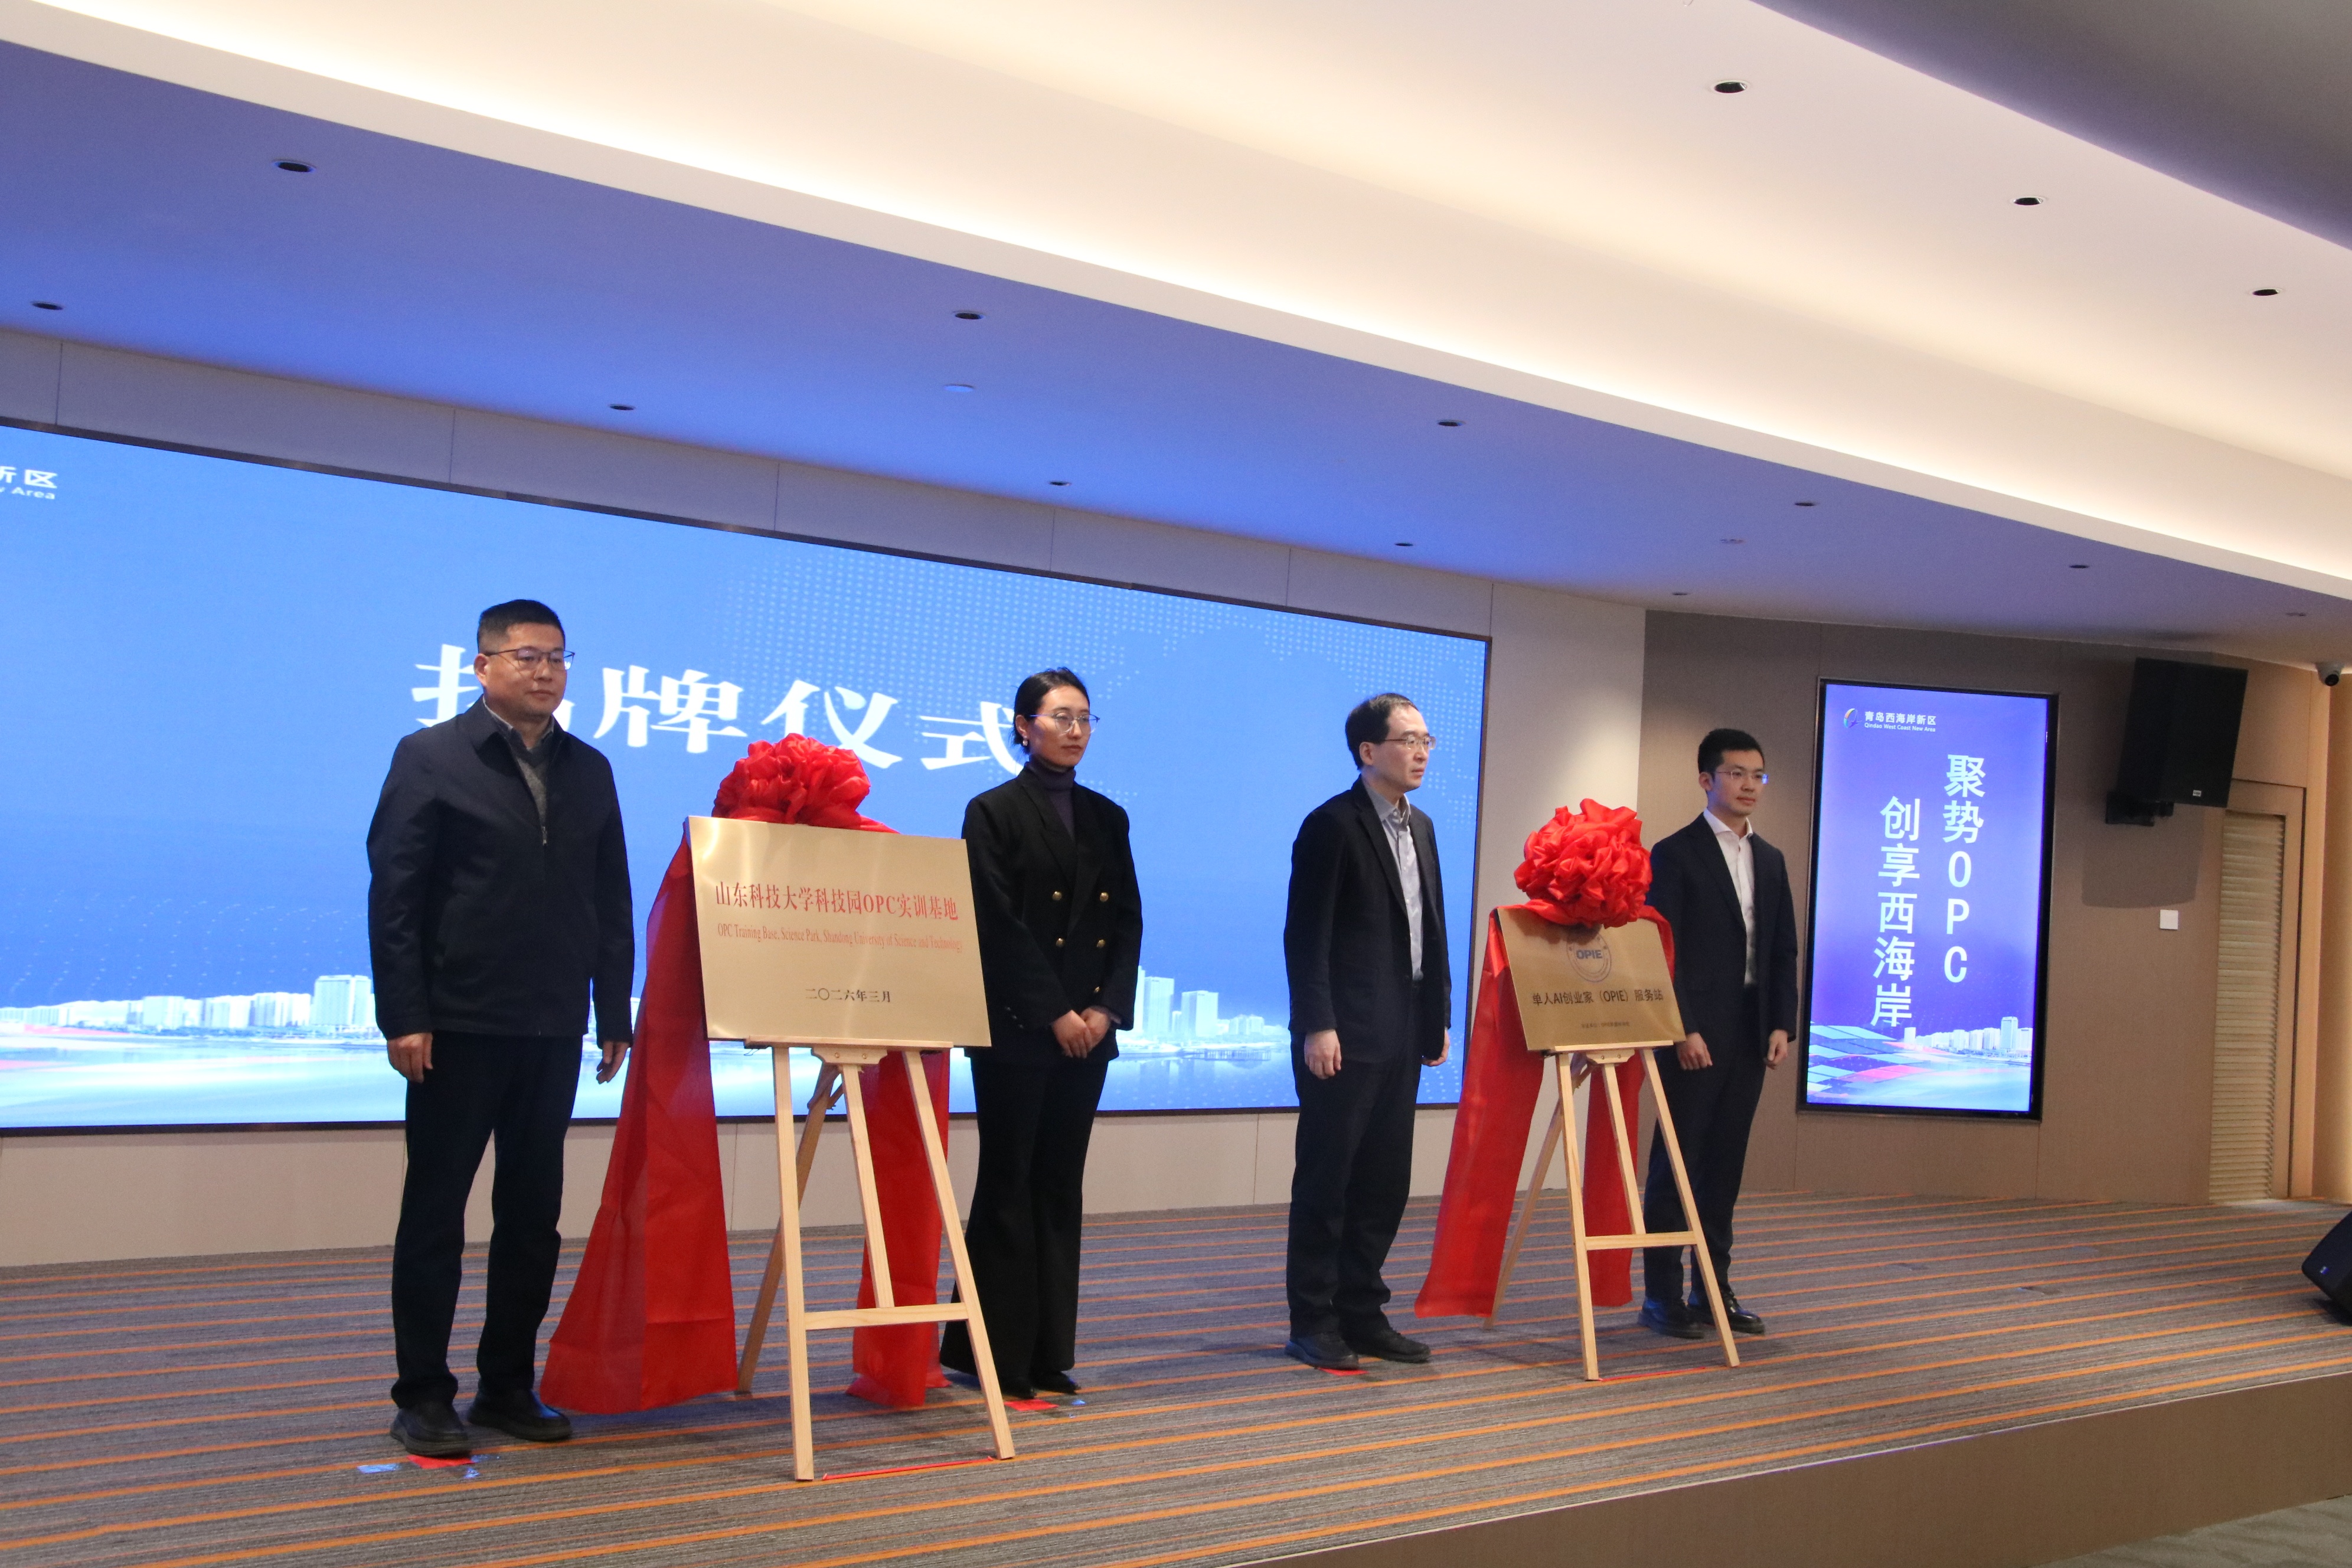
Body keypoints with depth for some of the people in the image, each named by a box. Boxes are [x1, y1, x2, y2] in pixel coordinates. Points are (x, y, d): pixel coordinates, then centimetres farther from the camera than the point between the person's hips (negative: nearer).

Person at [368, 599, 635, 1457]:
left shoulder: (588, 770, 13)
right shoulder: (430, 758, -1)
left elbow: (611, 901, 14)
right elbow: (393, 895, -6)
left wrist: (615, 1016, 9)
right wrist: (404, 1017, -12)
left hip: (552, 1030, 5)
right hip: (458, 1028, -5)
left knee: (532, 1216, 9)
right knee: (435, 1212, 2)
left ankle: (507, 1386, 19)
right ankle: (423, 1396, 9)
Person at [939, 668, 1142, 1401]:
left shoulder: (1106, 817, 13)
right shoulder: (994, 812, -2)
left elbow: (1129, 920, 9)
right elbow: (999, 925, -9)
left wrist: (1107, 1009, -4)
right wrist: (1054, 1013, -13)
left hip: (1089, 1029, 5)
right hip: (1018, 1028, -5)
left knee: (1061, 1188, 7)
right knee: (1009, 1184, -2)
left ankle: (1046, 1355, 12)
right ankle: (994, 1354, 5)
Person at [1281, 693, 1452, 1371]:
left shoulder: (1421, 829, 15)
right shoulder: (1332, 826, -9)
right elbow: (1306, 935, -13)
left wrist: (1438, 1018, 14)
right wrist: (1317, 1027, -18)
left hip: (1401, 1037, 8)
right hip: (1344, 1037, -8)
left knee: (1385, 1184, 11)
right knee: (1326, 1180, 1)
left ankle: (1361, 1314, 20)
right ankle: (1313, 1322, 9)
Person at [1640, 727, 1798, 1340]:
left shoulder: (1771, 861, 15)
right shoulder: (1675, 854, -4)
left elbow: (1784, 951, 15)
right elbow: (1663, 949, -9)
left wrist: (1781, 1025, 4)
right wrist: (1684, 1030, -15)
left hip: (1750, 1036, 6)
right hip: (1695, 1036, -6)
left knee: (1725, 1167, 10)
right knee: (1677, 1163, -1)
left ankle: (1714, 1290, 17)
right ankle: (1662, 1296, 4)